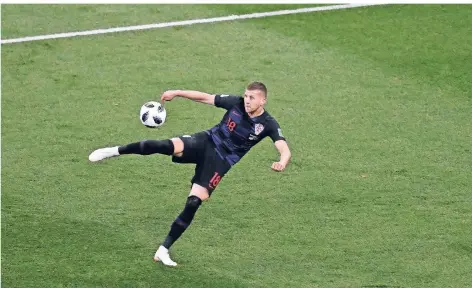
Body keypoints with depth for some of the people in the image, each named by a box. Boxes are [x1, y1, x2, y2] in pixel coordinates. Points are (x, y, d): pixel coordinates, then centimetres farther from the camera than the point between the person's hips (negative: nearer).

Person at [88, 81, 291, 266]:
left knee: (193, 204, -8)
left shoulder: (268, 124, -14)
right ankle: (116, 151, -15)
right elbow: (205, 97, 4)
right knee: (167, 146, -28)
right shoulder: (236, 103, -6)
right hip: (205, 143, 1)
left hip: (220, 162, -1)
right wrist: (177, 93, -2)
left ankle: (163, 250, 2)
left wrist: (282, 162, -49)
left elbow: (284, 149, -26)